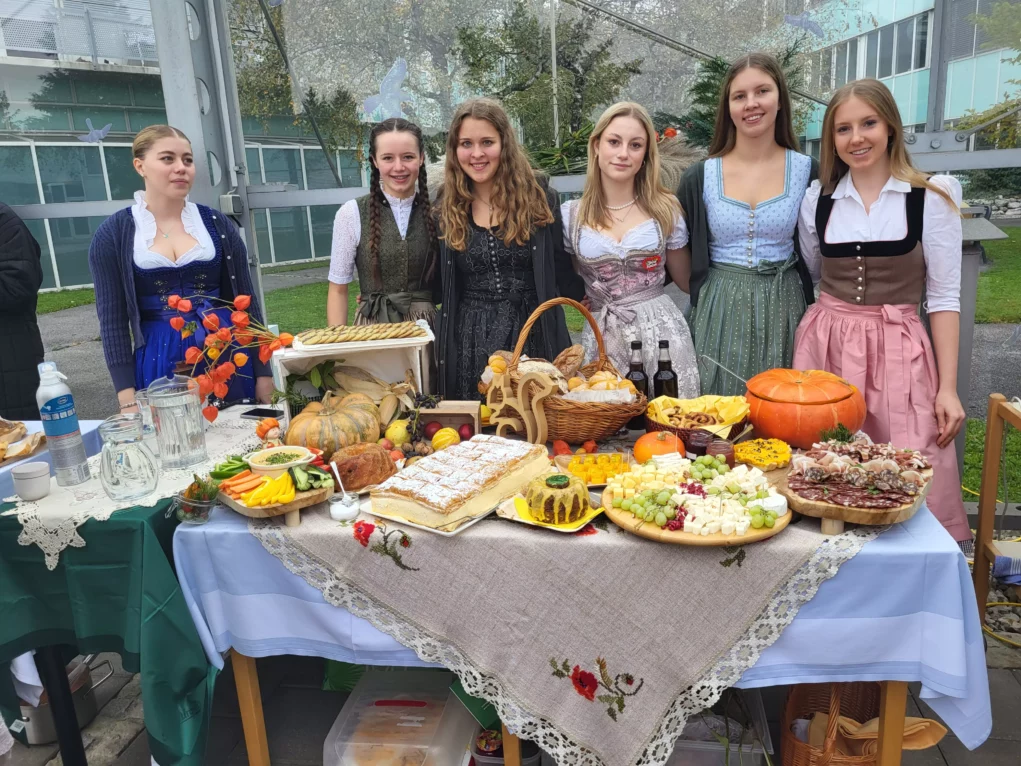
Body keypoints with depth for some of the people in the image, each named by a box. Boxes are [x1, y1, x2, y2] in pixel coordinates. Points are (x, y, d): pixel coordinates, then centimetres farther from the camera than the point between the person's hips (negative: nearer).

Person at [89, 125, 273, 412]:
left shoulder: (216, 224, 4)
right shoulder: (113, 234, 0)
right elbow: (112, 319, -1)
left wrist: (263, 373, 2)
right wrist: (127, 398, -7)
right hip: (161, 363, -1)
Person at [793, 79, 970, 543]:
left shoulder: (932, 198, -1)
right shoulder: (818, 199, 7)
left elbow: (943, 297, -1)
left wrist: (948, 388, -5)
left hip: (898, 354, -2)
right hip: (825, 349, 3)